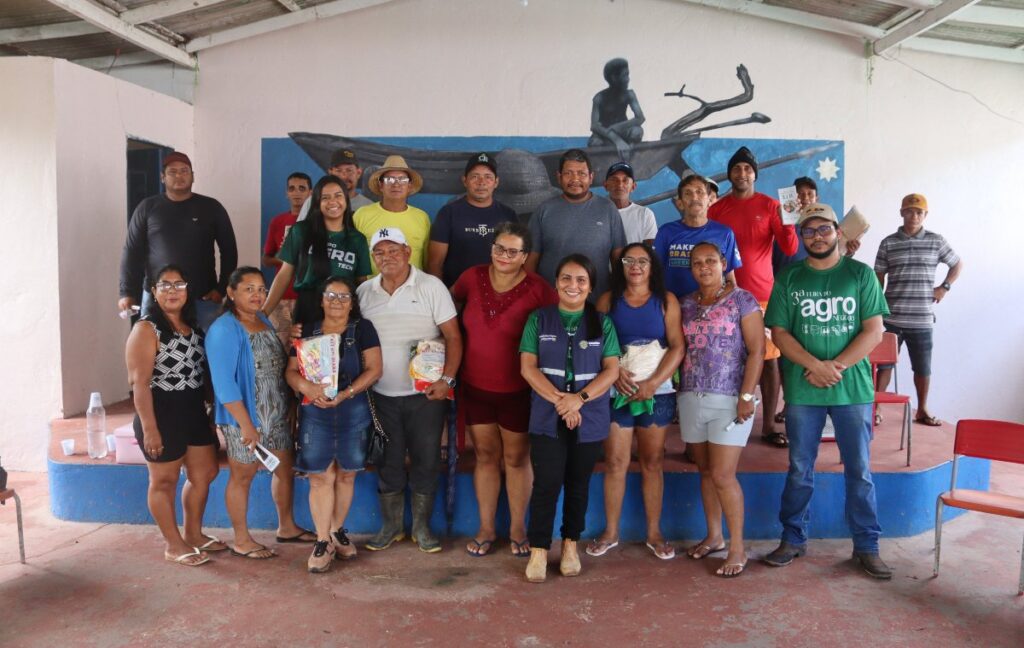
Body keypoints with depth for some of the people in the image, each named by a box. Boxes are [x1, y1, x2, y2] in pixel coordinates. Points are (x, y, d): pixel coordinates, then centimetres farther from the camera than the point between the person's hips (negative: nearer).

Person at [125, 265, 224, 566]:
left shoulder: (193, 326, 9)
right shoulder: (146, 329, -13)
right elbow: (139, 382, -18)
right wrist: (149, 427, -22)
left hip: (195, 412, 8)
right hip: (162, 414, -8)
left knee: (204, 474, 17)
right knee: (164, 481, 7)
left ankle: (194, 534, 35)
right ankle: (173, 544, 20)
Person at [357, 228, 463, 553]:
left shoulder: (431, 286, -6)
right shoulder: (364, 292, 5)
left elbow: (453, 336, -8)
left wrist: (446, 379, -17)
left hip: (425, 393, -3)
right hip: (381, 395, 3)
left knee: (426, 461, 6)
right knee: (388, 462, 13)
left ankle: (422, 527, 23)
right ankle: (391, 525, 29)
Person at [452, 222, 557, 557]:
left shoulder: (538, 290, -17)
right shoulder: (473, 277, -5)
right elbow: (451, 302, 15)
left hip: (517, 390, -3)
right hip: (475, 387, 3)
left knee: (516, 458, 12)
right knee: (485, 456, 15)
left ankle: (518, 528, 30)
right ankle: (486, 528, 30)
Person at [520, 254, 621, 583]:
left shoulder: (602, 323, 5)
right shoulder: (539, 319, 3)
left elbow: (612, 370, -1)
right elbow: (528, 367, -4)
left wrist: (579, 398, -15)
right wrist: (559, 400, -15)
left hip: (590, 418, 1)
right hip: (547, 417, -1)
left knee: (578, 484, 11)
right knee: (547, 483, -6)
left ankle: (570, 544, 27)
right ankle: (538, 550, 8)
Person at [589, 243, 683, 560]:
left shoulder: (666, 300, 4)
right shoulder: (608, 300, 7)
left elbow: (677, 346, -3)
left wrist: (653, 383, -13)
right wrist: (615, 371, -15)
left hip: (657, 392, 0)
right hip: (616, 391, 0)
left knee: (652, 463, 7)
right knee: (615, 463, 2)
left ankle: (654, 532, 18)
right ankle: (611, 532, 14)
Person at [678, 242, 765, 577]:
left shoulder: (742, 300, -3)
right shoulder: (686, 304, 11)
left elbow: (756, 351, -7)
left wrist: (747, 395, -14)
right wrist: (680, 388, 1)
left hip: (730, 399, -5)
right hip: (691, 398, 5)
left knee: (722, 475, -6)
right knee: (705, 471, 12)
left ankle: (737, 548, 9)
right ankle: (714, 536, 28)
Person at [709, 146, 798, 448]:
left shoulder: (770, 205, 2)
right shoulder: (716, 209, 6)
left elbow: (790, 249, -5)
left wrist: (787, 219, -20)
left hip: (763, 295, -1)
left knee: (769, 359, 2)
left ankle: (768, 425, 10)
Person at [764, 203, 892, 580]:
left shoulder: (860, 275, 2)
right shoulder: (788, 279, 5)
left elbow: (874, 331, -3)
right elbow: (779, 332, 0)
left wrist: (837, 366, -14)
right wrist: (815, 366, -14)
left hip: (853, 388, -1)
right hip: (802, 390, 1)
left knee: (859, 470, 7)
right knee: (799, 470, 10)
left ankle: (867, 546, 20)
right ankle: (793, 539, 23)